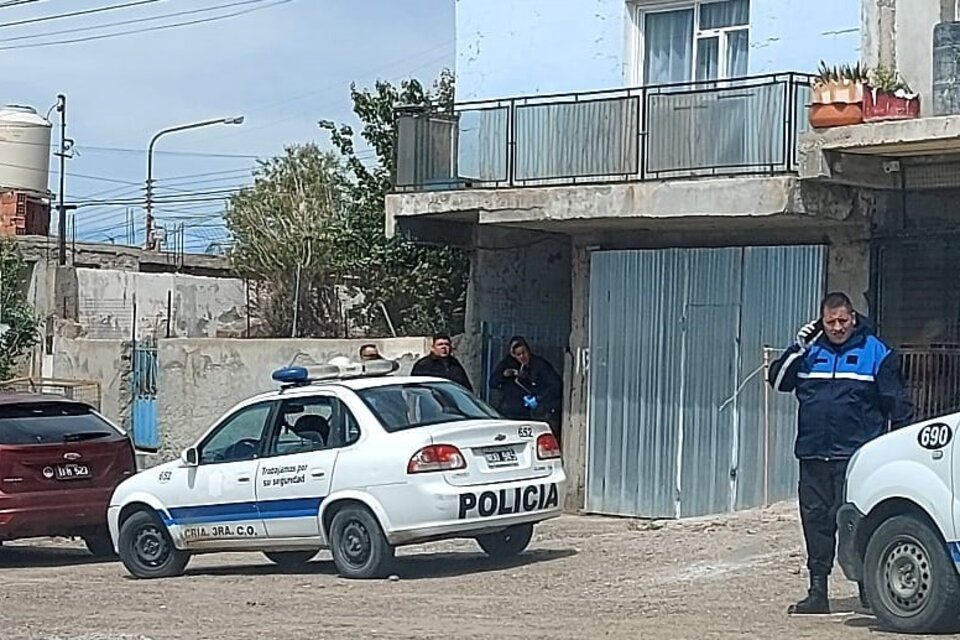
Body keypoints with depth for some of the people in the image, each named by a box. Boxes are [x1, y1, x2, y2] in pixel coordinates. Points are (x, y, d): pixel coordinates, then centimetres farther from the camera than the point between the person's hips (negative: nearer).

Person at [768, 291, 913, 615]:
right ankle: (817, 591, 12)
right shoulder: (810, 351, 12)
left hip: (855, 454, -4)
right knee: (815, 519, 5)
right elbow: (777, 382, 10)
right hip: (813, 454, 4)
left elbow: (897, 404, 5)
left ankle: (868, 589, 5)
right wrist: (796, 351, -2)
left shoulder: (876, 352, 2)